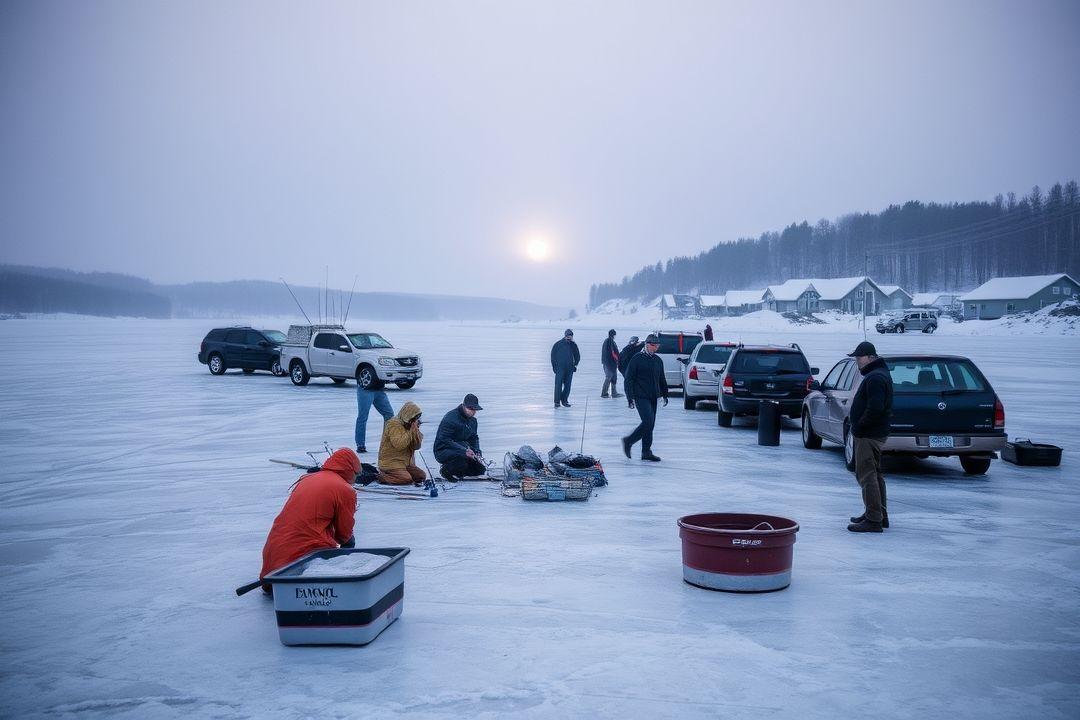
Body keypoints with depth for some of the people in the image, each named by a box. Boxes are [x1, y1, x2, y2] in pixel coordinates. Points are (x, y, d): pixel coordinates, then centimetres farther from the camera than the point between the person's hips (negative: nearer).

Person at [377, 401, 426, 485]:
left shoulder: (411, 425, 11)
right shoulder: (394, 424, -13)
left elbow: (417, 446, 2)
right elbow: (399, 445, -25)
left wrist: (416, 430, -10)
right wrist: (411, 431, -19)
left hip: (406, 462, 8)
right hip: (391, 462, -8)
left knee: (421, 477, -3)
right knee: (406, 480, -26)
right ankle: (380, 476, -7)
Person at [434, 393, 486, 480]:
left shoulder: (472, 420, 5)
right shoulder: (450, 418, -22)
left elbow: (474, 438, 13)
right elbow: (445, 440, -26)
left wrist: (477, 452, -8)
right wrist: (464, 451, -35)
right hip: (443, 450, -8)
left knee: (480, 469, -3)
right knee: (463, 456, -38)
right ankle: (445, 469, -10)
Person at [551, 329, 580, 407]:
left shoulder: (573, 345, 9)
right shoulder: (558, 344, 0)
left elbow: (577, 356, 20)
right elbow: (553, 356, 3)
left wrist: (575, 364, 8)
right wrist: (554, 366, -3)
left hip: (569, 368, 4)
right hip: (560, 368, -4)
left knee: (567, 385, 4)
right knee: (558, 384, -10)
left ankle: (564, 401, 12)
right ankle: (557, 402, -10)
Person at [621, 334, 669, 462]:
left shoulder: (658, 360, 13)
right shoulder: (637, 359, -5)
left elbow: (662, 379, 24)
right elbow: (629, 379, -7)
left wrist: (664, 394, 19)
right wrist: (630, 397, -12)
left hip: (653, 397, 7)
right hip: (641, 397, -7)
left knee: (650, 424, 7)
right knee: (648, 421, -17)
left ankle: (646, 452, 14)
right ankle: (628, 441, 0)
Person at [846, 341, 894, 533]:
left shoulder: (875, 378, -18)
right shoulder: (880, 374, 17)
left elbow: (875, 408, -28)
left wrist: (858, 427, -18)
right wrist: (858, 427, 16)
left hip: (869, 436, -11)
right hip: (876, 433, 11)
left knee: (867, 475, -9)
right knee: (874, 474, 18)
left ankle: (873, 520, -9)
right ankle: (879, 515, 27)